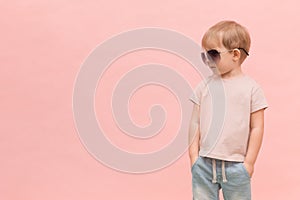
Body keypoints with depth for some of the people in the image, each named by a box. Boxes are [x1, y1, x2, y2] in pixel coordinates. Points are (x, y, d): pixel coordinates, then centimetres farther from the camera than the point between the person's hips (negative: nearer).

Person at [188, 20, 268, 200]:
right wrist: (193, 155, 3)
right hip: (204, 164, 2)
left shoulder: (251, 88, -4)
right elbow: (195, 123, 6)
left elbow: (257, 127, -3)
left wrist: (249, 162, -4)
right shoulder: (204, 86, 3)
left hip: (236, 166, -2)